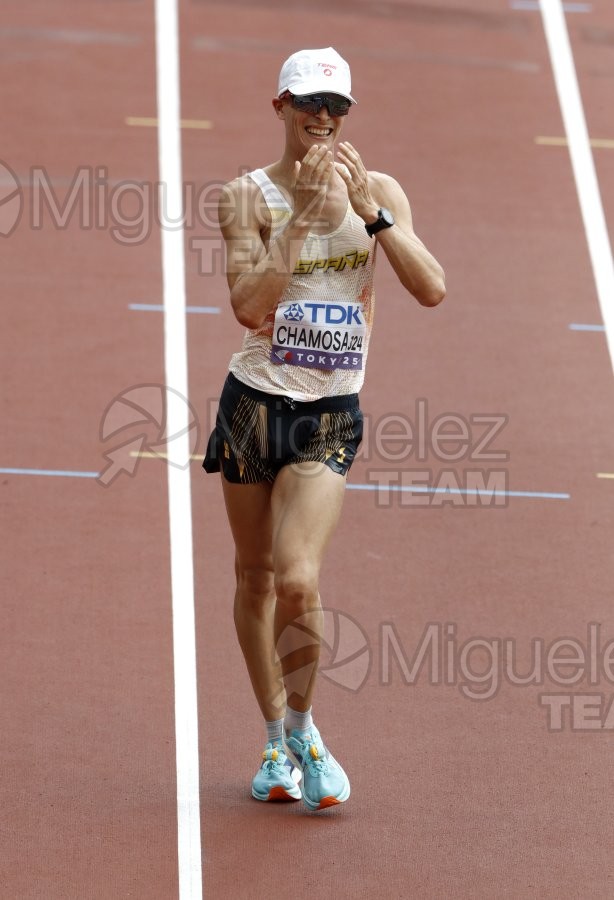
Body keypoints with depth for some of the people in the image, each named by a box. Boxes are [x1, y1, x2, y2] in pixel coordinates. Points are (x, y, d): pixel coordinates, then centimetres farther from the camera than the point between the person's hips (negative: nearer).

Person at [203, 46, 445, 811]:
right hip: (255, 403, 1)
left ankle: (304, 730, 5)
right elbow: (249, 304, -18)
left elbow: (431, 289, -11)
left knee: (297, 581, -17)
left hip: (330, 416, -1)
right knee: (255, 577, 10)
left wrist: (368, 209, -18)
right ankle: (276, 740, 27)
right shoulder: (249, 195, -4)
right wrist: (302, 214, -23)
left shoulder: (377, 193, 1)